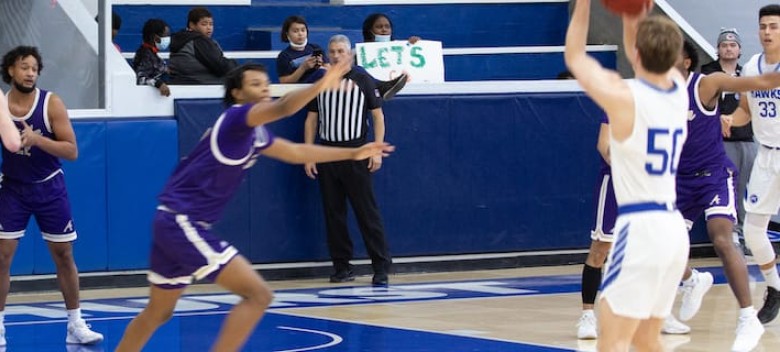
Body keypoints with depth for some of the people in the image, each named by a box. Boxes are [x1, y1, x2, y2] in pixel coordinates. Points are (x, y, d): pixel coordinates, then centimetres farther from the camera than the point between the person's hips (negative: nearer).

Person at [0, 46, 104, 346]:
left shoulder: (51, 104, -14)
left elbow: (72, 151, -16)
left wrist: (37, 139, -30)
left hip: (49, 188, 0)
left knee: (64, 256, 5)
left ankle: (75, 325, 15)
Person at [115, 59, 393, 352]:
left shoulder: (254, 132, 14)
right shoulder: (236, 118, -13)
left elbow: (295, 152, 29)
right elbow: (282, 108, -34)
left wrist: (354, 153, 29)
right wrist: (321, 85, -47)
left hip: (174, 223, 10)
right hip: (182, 223, -10)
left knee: (158, 313, 23)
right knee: (257, 294, -13)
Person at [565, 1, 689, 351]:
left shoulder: (623, 97, -12)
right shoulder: (679, 91, 5)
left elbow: (574, 57, 6)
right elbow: (655, 56, 27)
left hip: (641, 229, -8)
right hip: (675, 228, 8)